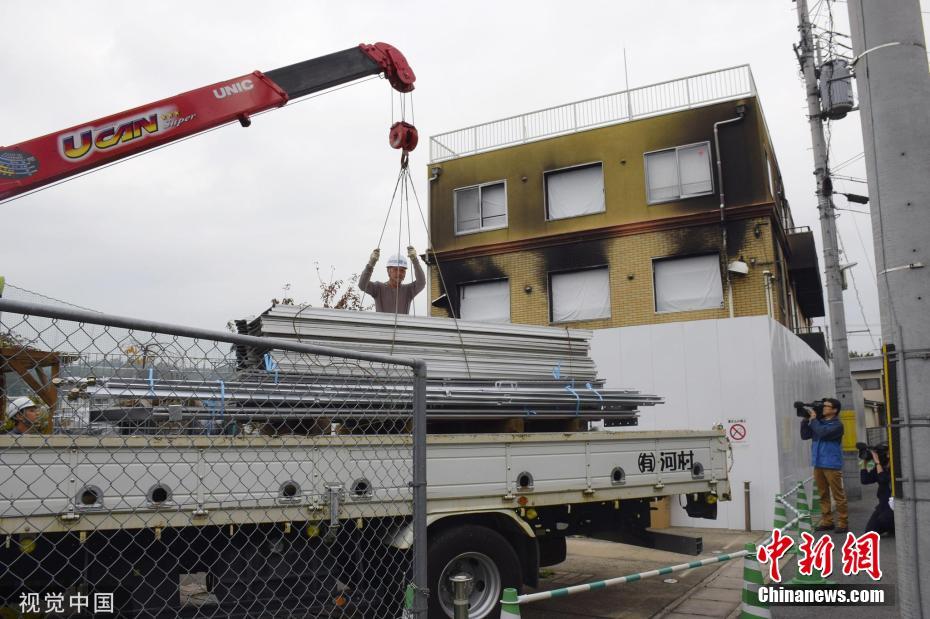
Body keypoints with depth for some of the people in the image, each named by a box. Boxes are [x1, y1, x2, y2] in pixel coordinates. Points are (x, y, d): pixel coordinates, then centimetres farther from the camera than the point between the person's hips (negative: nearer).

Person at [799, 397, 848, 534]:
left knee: (838, 495, -1)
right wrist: (805, 420, 1)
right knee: (823, 495, 10)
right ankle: (827, 521, 17)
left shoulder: (837, 425, -6)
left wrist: (813, 419, -9)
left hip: (832, 465, -6)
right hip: (818, 464, 6)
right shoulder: (818, 422, 12)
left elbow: (822, 433, -21)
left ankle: (843, 524, 4)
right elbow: (805, 436, 10)